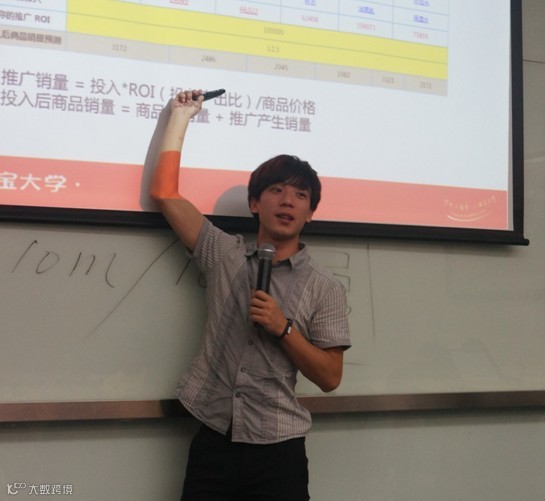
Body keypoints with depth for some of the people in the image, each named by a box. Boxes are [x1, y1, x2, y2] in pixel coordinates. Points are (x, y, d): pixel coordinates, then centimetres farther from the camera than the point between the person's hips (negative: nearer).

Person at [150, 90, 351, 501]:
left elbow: (330, 377, -1)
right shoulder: (225, 254, 4)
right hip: (213, 442, 2)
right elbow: (164, 192, 2)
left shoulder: (324, 288, -1)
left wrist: (283, 328, -15)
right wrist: (181, 115, 7)